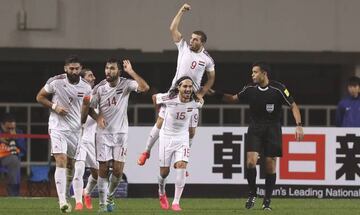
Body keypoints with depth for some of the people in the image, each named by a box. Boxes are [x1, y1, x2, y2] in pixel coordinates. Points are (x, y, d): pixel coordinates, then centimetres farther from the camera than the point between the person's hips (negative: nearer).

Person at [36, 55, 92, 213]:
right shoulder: (56, 82, -10)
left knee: (70, 164, 13)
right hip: (58, 127, -4)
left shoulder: (86, 87, 1)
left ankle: (65, 197, 31)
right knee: (61, 161, -17)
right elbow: (40, 97, 1)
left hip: (76, 129, 4)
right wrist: (54, 107, -14)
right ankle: (62, 200, -23)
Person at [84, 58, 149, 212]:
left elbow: (145, 88, -24)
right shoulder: (99, 88, -5)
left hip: (120, 133, 0)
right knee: (103, 169, -2)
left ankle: (110, 197, 21)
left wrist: (130, 72, -25)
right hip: (104, 133, 0)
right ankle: (102, 203, 6)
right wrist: (97, 118, -13)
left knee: (118, 170, -3)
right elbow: (89, 107, 6)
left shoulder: (125, 84, -7)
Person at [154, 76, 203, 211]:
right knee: (164, 172, 5)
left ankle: (176, 202, -14)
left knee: (181, 166, -19)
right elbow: (155, 97, 0)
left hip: (182, 138, 1)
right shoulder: (169, 99, -20)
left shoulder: (196, 102, -13)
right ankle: (162, 193, 39)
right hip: (166, 136, -1)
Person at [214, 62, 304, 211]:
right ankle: (252, 194, 7)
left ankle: (267, 201, 11)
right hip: (255, 129, 2)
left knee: (270, 166, -1)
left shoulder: (278, 89, -11)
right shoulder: (250, 89, -1)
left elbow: (293, 106, -5)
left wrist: (299, 125, -15)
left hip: (272, 130, -2)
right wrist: (219, 95, -1)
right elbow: (234, 99, 15)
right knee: (251, 162, -14)